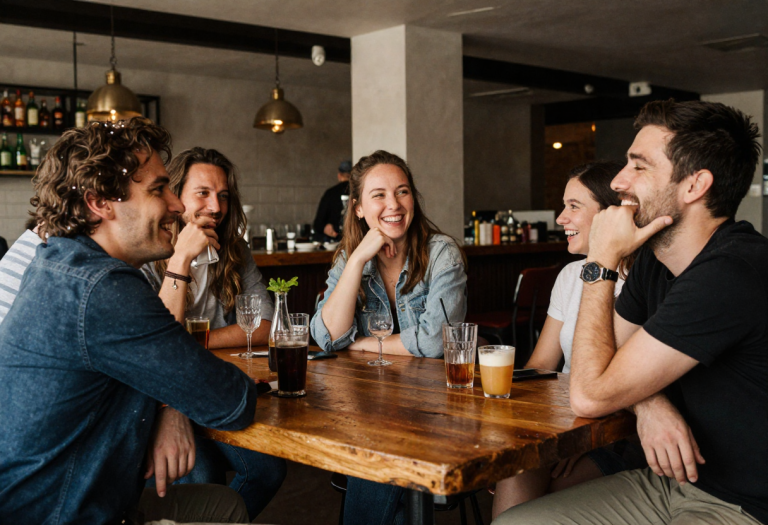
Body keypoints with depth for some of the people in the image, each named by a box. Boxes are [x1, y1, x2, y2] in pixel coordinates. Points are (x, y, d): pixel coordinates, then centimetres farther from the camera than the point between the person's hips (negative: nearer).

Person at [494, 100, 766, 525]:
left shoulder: (732, 274, -26)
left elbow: (590, 395, -24)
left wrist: (602, 261, -16)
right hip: (674, 481, 8)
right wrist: (650, 403, -12)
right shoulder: (656, 260, 4)